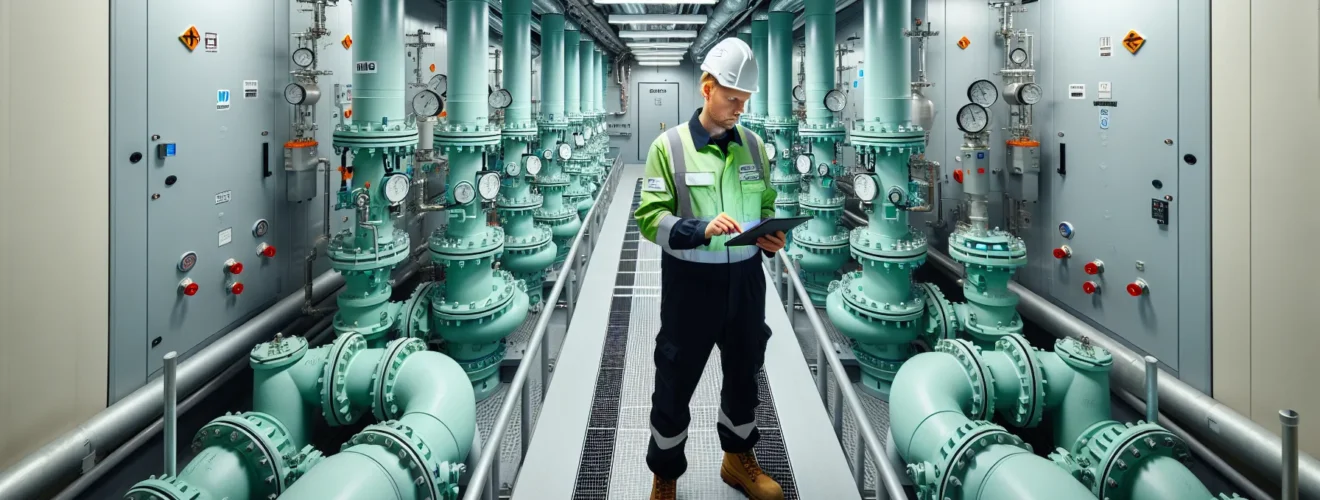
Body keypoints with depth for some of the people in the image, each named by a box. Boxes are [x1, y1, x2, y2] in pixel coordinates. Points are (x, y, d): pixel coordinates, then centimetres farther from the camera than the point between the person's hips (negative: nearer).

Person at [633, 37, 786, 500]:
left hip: (745, 281, 4)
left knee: (744, 372, 19)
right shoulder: (669, 145, -9)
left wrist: (770, 237, -8)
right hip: (690, 283, -4)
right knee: (675, 381, 8)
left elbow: (766, 206, 13)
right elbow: (650, 217, -12)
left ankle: (738, 459, 42)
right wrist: (700, 228, -28)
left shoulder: (753, 145, 5)